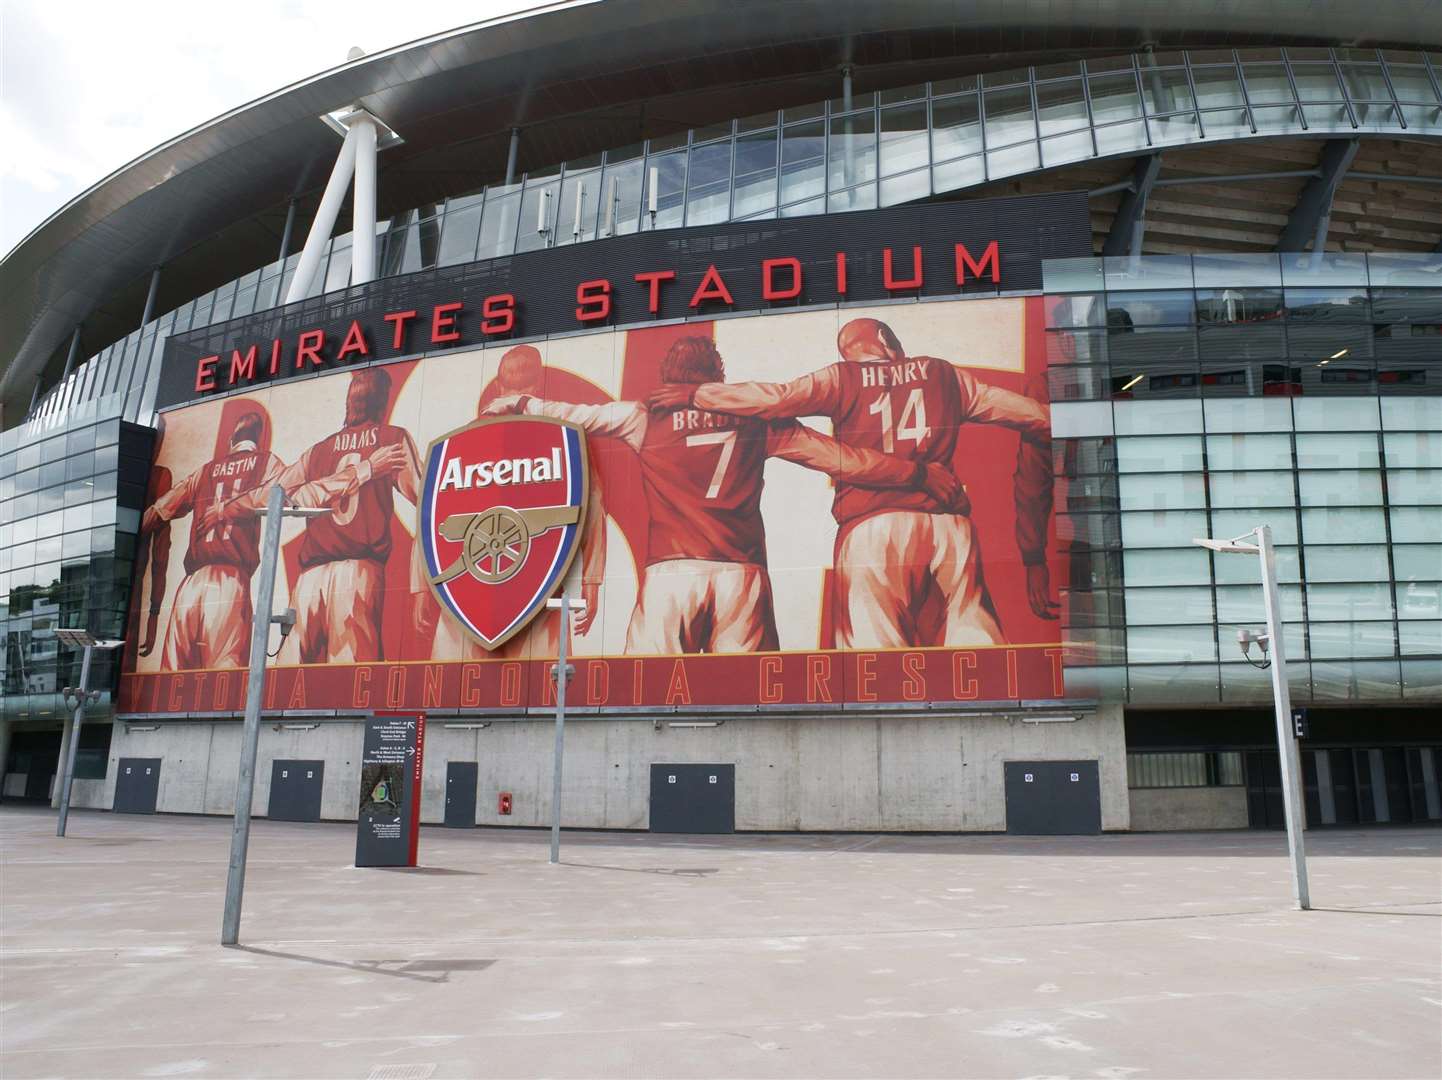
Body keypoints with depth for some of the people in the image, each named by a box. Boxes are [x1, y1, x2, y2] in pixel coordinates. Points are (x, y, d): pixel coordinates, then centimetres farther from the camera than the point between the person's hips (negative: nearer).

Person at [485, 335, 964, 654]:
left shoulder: (647, 417, 11)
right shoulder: (752, 415, 13)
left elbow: (573, 415, 21)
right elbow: (837, 457, 12)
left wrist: (519, 403, 40)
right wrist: (916, 472, 18)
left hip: (671, 570, -1)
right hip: (742, 573, 1)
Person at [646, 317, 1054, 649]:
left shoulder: (843, 378, 14)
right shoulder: (943, 374, 20)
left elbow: (777, 398, -5)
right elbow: (1037, 419, 15)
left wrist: (694, 394, 10)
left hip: (872, 527, -2)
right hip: (949, 526, 2)